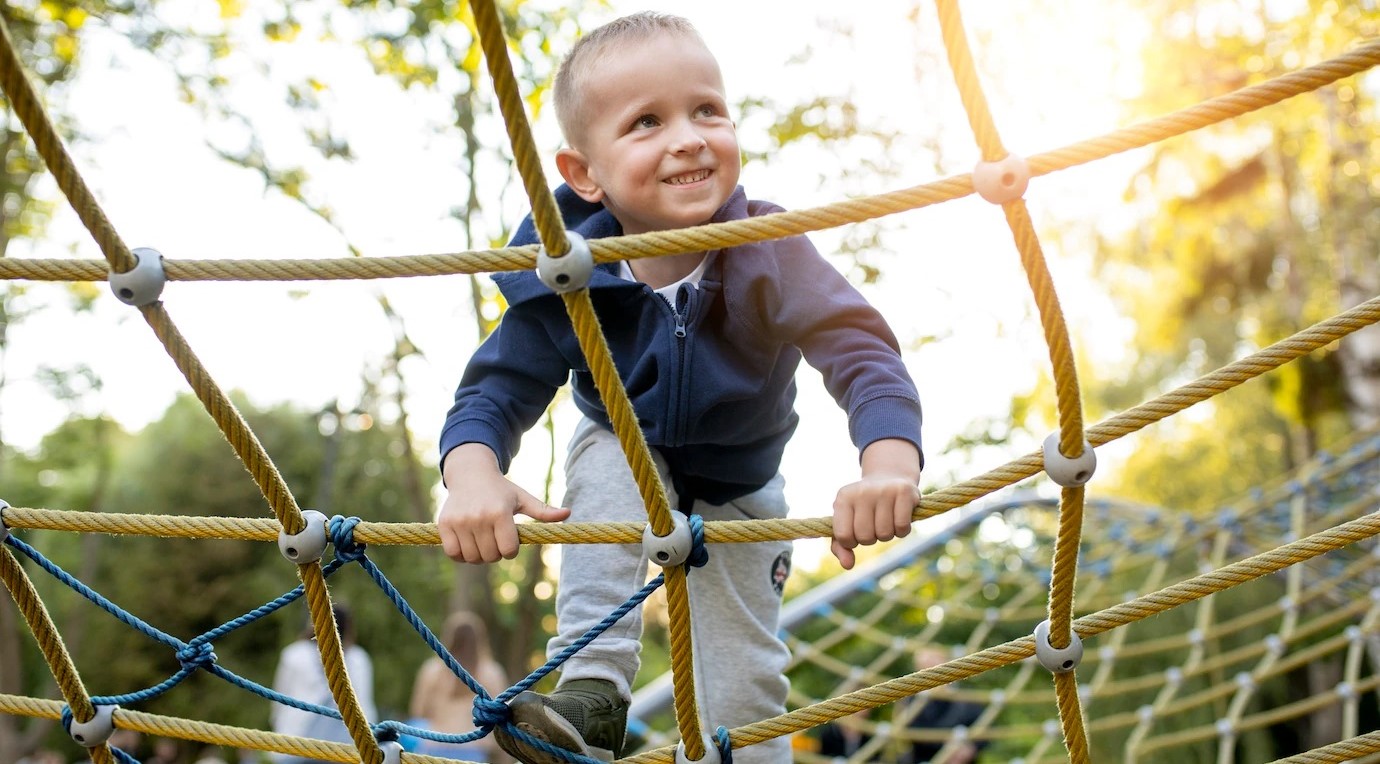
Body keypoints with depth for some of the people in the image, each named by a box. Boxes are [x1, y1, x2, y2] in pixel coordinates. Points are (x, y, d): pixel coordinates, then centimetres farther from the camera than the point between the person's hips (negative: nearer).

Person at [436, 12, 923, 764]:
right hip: (626, 452, 0)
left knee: (743, 684, 1)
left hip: (739, 488, 0)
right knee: (609, 465, -34)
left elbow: (860, 350, -45)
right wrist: (473, 476, -50)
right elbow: (497, 388, -26)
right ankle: (592, 693, -27)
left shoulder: (766, 252, -35)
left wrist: (889, 464, -65)